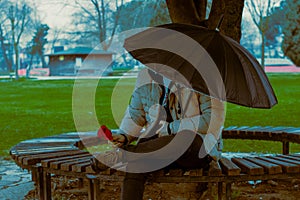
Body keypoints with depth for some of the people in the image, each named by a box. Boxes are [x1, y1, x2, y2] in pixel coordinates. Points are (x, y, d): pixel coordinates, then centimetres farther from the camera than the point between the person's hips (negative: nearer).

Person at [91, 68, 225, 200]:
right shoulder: (146, 76, 7)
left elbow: (213, 118, -13)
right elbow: (134, 115, 17)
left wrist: (169, 128, -15)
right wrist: (124, 136, -5)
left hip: (197, 147, -3)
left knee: (184, 139, -40)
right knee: (135, 165, -30)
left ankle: (119, 156, -32)